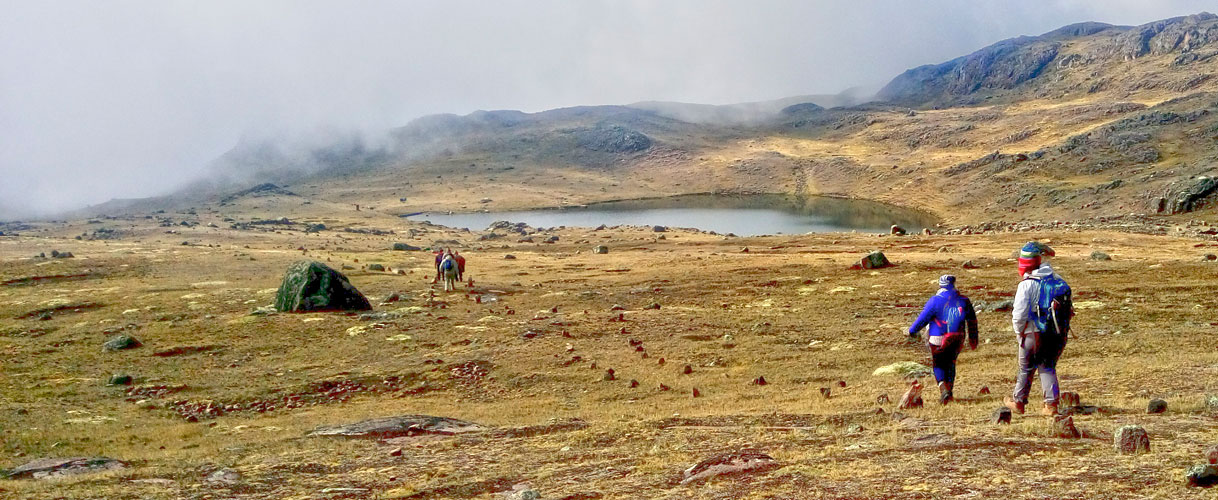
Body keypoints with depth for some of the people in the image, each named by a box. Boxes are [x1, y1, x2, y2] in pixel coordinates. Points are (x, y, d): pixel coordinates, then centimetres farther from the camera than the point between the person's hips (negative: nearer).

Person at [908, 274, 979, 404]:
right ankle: (949, 391, 21)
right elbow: (972, 321, 10)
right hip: (957, 339, 4)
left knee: (938, 365, 10)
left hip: (938, 340, -4)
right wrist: (973, 339, 21)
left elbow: (923, 318, -8)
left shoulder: (935, 301, -13)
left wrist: (912, 330, 8)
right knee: (950, 363, 20)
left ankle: (943, 388, -12)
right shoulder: (964, 301, 1)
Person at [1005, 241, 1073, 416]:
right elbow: (1068, 309, 8)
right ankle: (1051, 404, 7)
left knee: (1026, 368, 11)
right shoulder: (1058, 281, 4)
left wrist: (1019, 333, 0)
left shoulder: (1027, 285, -13)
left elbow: (1019, 313, -16)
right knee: (1048, 367, 14)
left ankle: (1018, 402, 25)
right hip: (1057, 334, 4)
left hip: (1033, 333, -4)